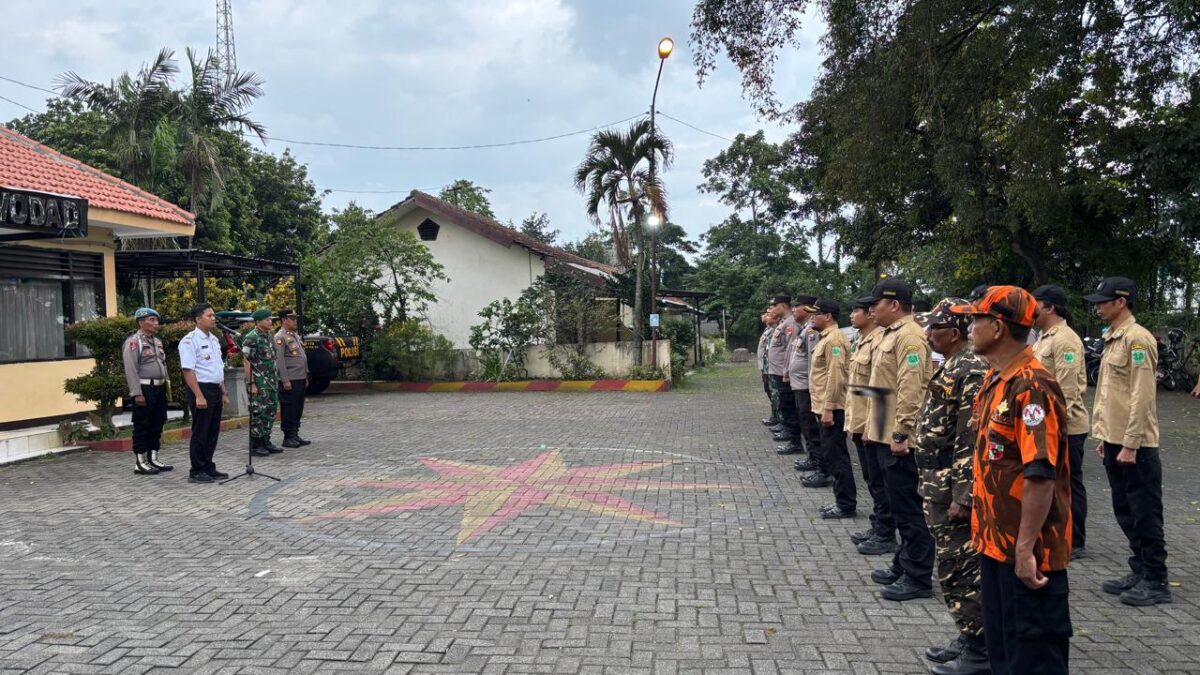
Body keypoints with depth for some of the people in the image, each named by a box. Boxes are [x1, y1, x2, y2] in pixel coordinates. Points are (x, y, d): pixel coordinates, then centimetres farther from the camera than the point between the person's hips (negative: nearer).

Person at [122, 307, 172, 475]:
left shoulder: (157, 341, 16)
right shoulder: (133, 342, -9)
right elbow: (131, 369, -15)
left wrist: (166, 385, 16)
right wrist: (137, 393, -20)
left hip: (159, 388, 8)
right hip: (144, 388, -8)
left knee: (157, 425, 12)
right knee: (142, 426, -1)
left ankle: (153, 459, 21)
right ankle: (140, 463, 6)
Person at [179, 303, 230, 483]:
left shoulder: (214, 340, 15)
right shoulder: (190, 340, -12)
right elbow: (188, 370, -18)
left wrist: (223, 393, 18)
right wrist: (199, 396, -22)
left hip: (215, 390, 8)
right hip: (200, 389, -8)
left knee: (213, 432, 12)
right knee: (200, 433, -2)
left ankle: (208, 468, 22)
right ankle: (196, 472, 7)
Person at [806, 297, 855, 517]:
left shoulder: (834, 339, -16)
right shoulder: (825, 338, 16)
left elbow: (835, 377, -22)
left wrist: (828, 408, -23)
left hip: (832, 409, -10)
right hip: (825, 407, 10)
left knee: (836, 456, -5)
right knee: (831, 456, 14)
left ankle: (847, 505, 2)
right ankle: (842, 501, 21)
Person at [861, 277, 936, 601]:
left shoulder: (909, 336, -16)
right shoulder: (891, 334, 16)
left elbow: (911, 390, -23)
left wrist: (901, 433, -24)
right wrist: (875, 427, 21)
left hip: (900, 440, -10)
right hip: (887, 435, 10)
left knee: (909, 508, -2)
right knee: (900, 506, 18)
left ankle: (918, 578, 7)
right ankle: (904, 565, 29)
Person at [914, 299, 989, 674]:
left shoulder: (970, 371, -19)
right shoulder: (950, 368, 13)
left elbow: (973, 441, -23)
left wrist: (963, 496, -24)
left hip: (952, 484, -10)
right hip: (938, 481, 10)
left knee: (960, 565, -1)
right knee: (953, 563, 17)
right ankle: (970, 638, 29)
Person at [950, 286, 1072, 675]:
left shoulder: (1032, 386, -21)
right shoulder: (994, 380, 10)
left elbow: (1041, 475, -25)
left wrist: (1025, 547, -24)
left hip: (1026, 547, -9)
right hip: (995, 537, 9)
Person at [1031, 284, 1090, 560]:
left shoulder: (1064, 340, -17)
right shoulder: (1043, 338, 13)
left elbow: (1066, 389, -22)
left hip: (1065, 427, -10)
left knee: (1070, 484, 1)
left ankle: (1075, 543, 11)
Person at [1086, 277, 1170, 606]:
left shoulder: (1137, 338, -14)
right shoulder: (1113, 340, 14)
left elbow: (1142, 397, -19)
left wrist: (1130, 445, -20)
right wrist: (1105, 437, 18)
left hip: (1135, 445, -9)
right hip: (1114, 441, 9)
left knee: (1145, 513, 0)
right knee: (1125, 511, 15)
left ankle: (1156, 582, 10)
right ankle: (1139, 572, 26)